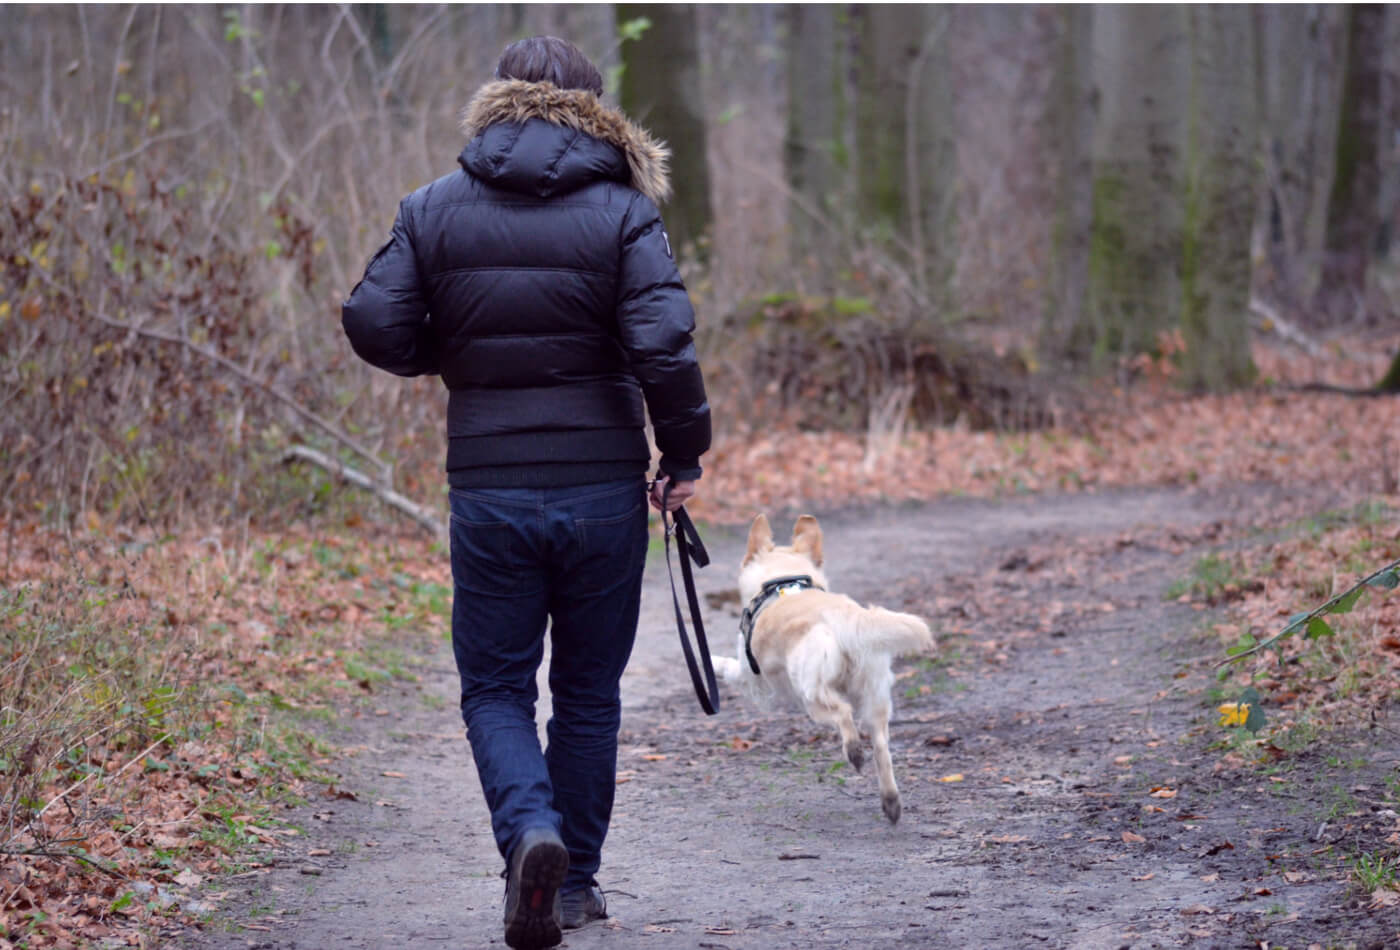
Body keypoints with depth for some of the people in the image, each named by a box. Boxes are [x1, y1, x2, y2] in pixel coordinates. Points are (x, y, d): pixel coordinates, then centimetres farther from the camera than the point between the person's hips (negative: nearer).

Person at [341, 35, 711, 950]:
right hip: (604, 489, 0)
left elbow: (374, 325, -3)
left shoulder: (435, 208, 2)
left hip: (489, 491, 0)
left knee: (495, 687, 10)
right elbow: (663, 345, -14)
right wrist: (685, 455, -2)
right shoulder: (623, 212, -4)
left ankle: (531, 828, -17)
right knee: (589, 692, 14)